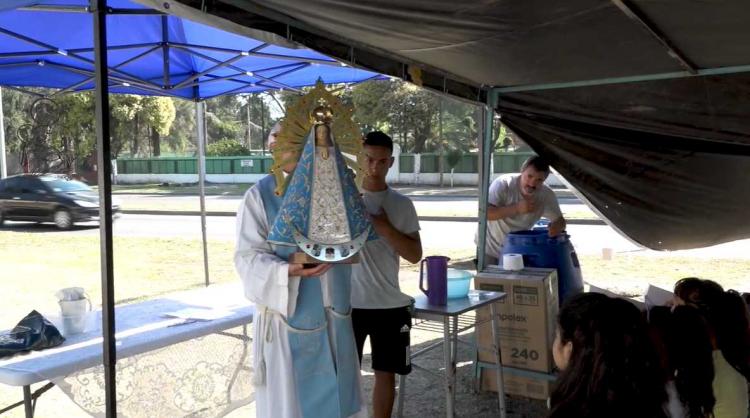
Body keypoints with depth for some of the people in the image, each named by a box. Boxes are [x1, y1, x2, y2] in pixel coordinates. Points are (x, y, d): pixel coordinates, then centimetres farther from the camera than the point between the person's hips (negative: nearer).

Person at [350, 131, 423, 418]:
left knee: (386, 373, 12)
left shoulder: (402, 204, 3)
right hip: (348, 303, -2)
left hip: (389, 305, 2)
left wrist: (385, 227, -14)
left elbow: (415, 255, 0)